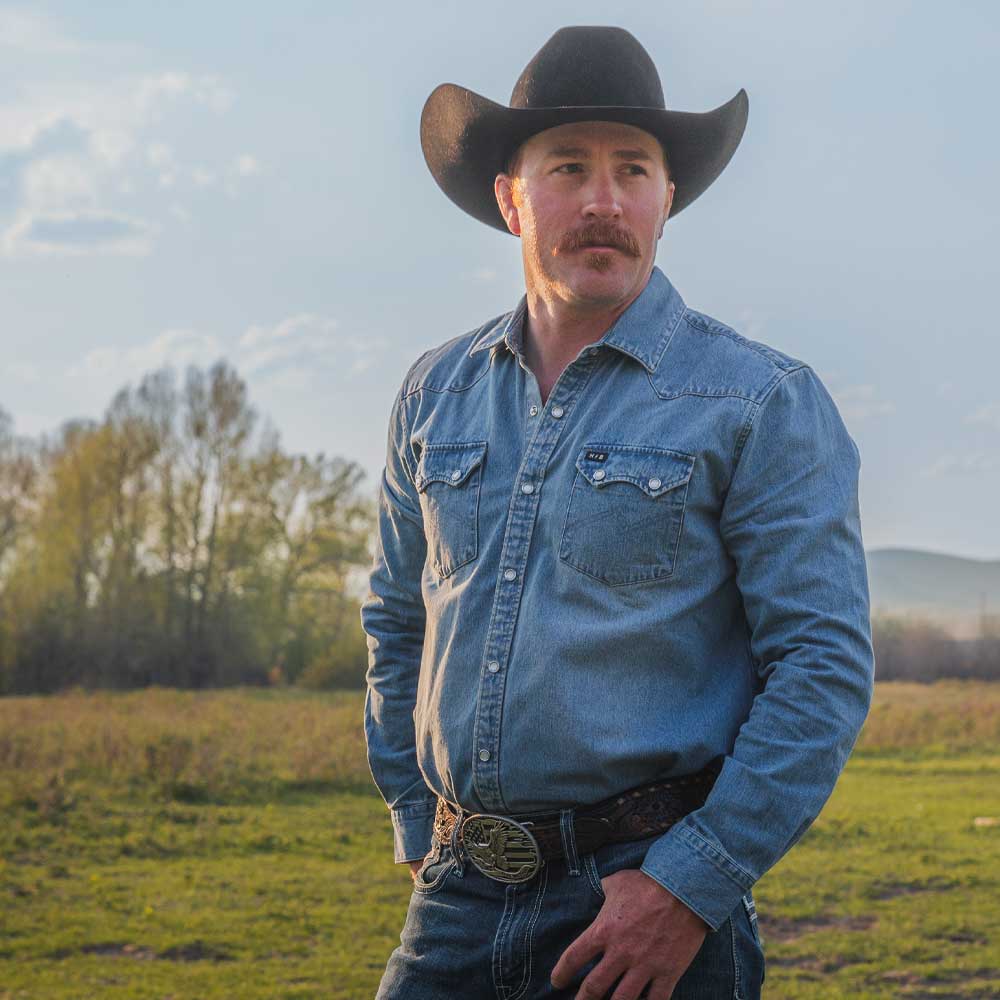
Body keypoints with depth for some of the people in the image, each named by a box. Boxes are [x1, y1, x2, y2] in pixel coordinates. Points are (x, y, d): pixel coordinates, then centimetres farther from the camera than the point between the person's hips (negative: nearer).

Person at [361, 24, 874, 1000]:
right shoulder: (435, 393, 9)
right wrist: (421, 830, 12)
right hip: (460, 901, 4)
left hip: (656, 894, -3)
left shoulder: (763, 402, -5)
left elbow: (825, 665, -10)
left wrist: (692, 887, -15)